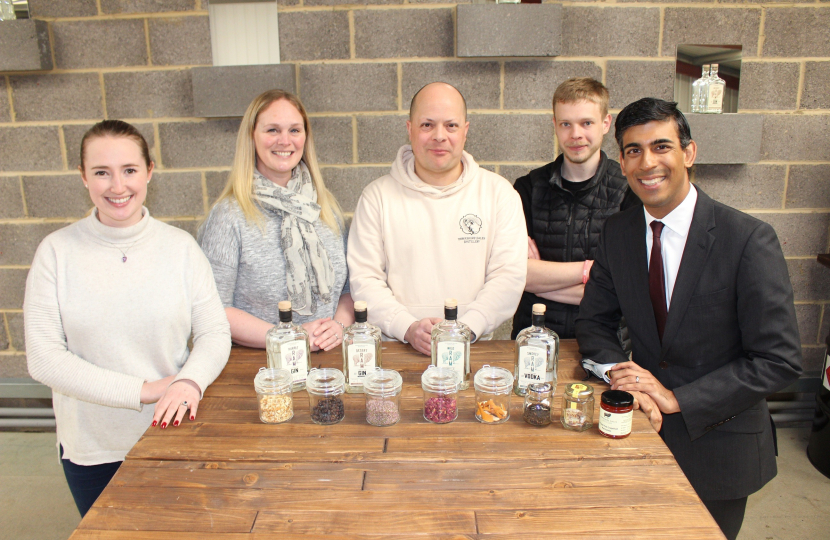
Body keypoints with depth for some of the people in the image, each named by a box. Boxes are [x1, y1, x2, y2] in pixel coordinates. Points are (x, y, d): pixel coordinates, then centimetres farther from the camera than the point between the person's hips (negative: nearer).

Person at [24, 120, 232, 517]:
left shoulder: (180, 246, -5)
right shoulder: (57, 251, -8)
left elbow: (215, 332, -5)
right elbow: (43, 358, -11)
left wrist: (190, 381, -26)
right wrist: (141, 390, -19)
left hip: (173, 434, 1)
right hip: (91, 450, 0)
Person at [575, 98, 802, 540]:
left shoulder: (749, 240, -18)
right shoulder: (616, 233, -3)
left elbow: (779, 361, -19)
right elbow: (594, 323, 4)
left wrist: (676, 399, -23)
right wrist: (624, 377, -16)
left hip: (719, 446, -3)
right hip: (644, 431, 4)